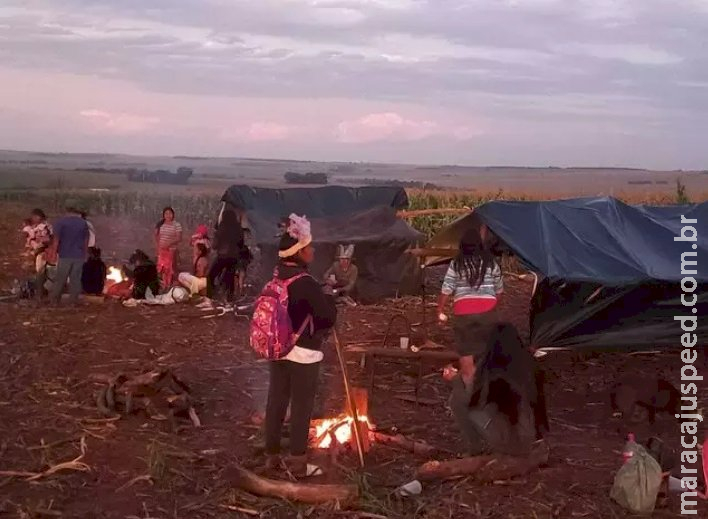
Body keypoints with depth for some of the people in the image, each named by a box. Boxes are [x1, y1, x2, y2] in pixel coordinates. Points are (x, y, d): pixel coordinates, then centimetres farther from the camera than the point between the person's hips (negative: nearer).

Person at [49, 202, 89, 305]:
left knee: (60, 279, 4)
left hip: (65, 255, -2)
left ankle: (54, 299, 10)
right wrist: (84, 253, 18)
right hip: (79, 256, 2)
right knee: (75, 279, 6)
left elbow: (56, 239, -9)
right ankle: (73, 301, 8)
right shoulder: (83, 223, 5)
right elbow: (86, 240, 9)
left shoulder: (61, 222, -7)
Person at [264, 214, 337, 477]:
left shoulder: (276, 278, 1)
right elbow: (328, 319, -19)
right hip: (303, 353, -7)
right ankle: (297, 462, 10)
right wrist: (329, 299, 0)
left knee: (276, 401, 14)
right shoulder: (307, 283, -20)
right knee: (301, 407, 4)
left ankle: (272, 455, 25)